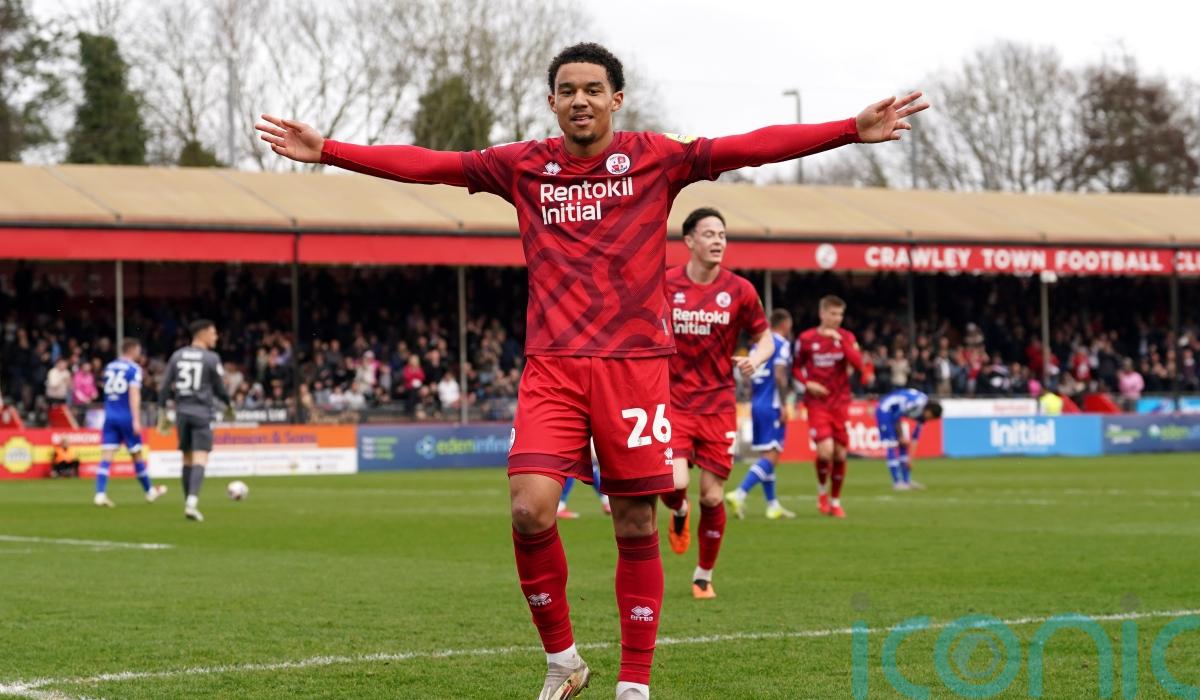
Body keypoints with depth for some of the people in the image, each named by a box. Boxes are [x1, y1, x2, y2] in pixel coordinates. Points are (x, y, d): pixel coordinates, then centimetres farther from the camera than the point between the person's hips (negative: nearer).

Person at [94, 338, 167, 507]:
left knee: (106, 456, -3)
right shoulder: (134, 369, -8)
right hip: (126, 417, -5)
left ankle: (100, 493, -17)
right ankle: (149, 491, 25)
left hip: (109, 416, 5)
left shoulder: (109, 367, 12)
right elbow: (134, 395, -18)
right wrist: (136, 420, -23)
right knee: (137, 455, 9)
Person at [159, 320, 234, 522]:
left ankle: (188, 503, 18)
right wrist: (229, 406, 18)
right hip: (201, 414, -5)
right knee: (200, 459, -11)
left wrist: (162, 413, 12)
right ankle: (192, 501, -27)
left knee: (187, 459, 15)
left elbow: (165, 387, 7)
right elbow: (219, 389, 0)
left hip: (182, 412, 5)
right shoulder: (211, 358, -6)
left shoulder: (177, 356, 8)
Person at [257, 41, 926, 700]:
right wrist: (326, 150, 1)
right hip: (552, 366, 1)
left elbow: (753, 147, -4)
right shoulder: (524, 166, 8)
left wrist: (853, 129, -12)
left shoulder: (655, 157, 4)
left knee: (637, 528, 1)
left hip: (635, 365, -1)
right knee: (530, 510, -15)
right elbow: (425, 165, 7)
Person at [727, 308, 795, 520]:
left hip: (757, 405, 8)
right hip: (772, 405, -8)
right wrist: (783, 405, -16)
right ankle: (739, 494, -25)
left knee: (766, 454, 12)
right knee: (771, 455, -11)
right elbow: (779, 375, -17)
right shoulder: (781, 344, -7)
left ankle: (773, 504, 15)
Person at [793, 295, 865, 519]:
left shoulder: (846, 337, 3)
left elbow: (858, 364, -12)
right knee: (825, 450, -18)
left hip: (840, 403, 3)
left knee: (840, 453, 3)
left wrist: (840, 340, -18)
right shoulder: (806, 339, -1)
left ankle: (835, 501, 20)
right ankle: (822, 490, 10)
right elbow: (796, 368, 10)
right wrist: (807, 383, -9)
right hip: (817, 402, -2)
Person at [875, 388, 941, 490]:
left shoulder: (923, 410, -1)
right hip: (884, 411, -9)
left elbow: (916, 436, 5)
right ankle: (897, 482, -8)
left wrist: (909, 459, 6)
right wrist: (901, 436, -8)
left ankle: (907, 481, 13)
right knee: (893, 445, -10)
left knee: (903, 445, 9)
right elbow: (897, 416, -21)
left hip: (892, 412, 9)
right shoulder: (916, 404, -28)